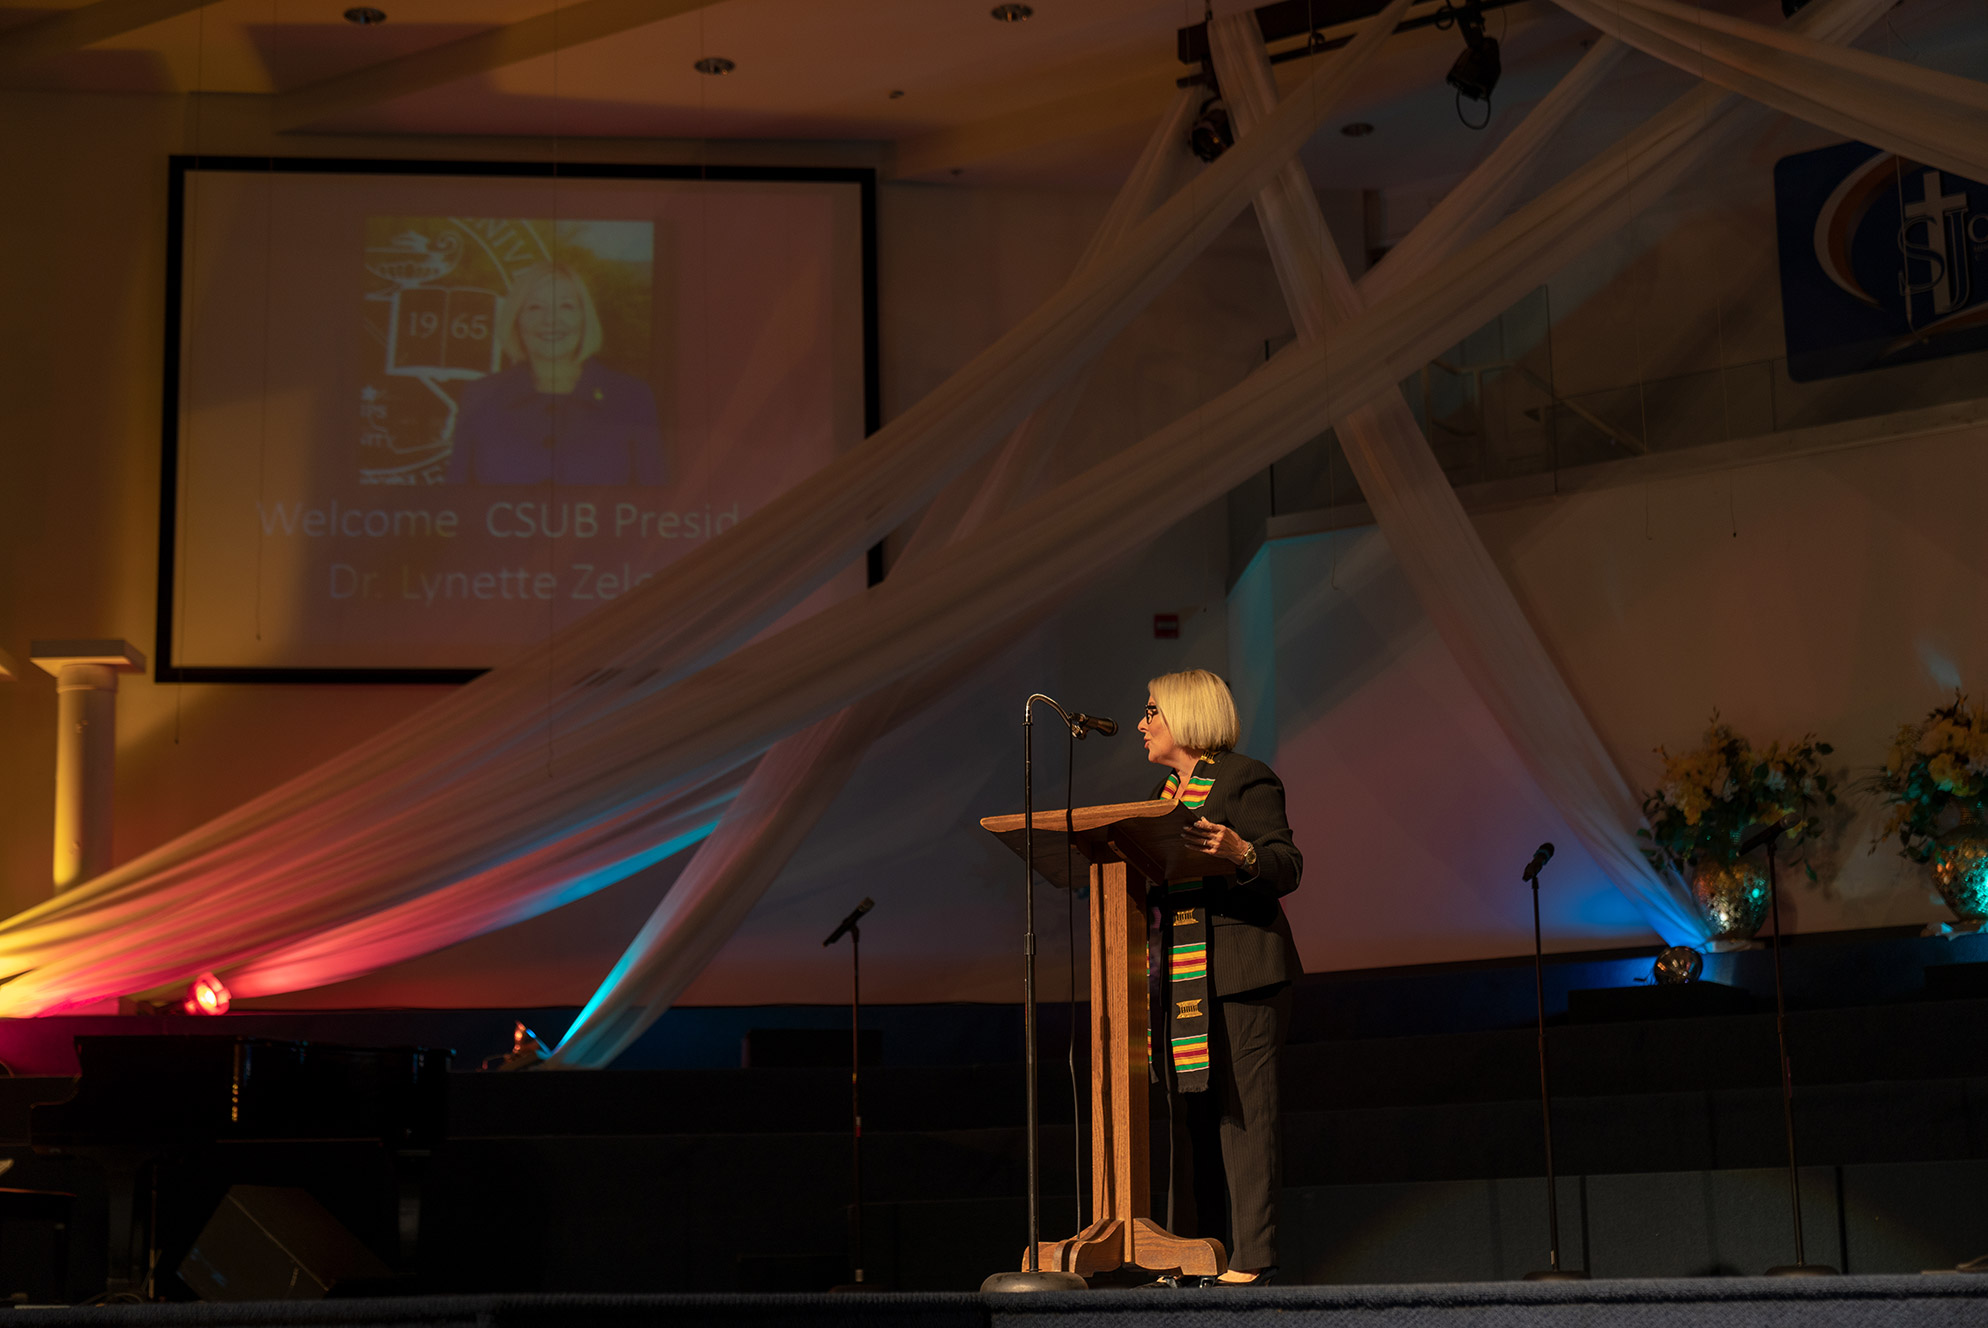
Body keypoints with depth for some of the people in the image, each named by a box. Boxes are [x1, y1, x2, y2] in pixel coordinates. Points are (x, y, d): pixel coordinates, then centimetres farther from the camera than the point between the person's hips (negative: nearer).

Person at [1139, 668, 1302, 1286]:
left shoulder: (1246, 779, -5)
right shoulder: (1169, 789, 20)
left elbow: (1287, 868, -12)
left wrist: (1241, 853, -30)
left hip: (1237, 974, -8)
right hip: (1179, 977, 8)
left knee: (1242, 1113, -8)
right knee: (1190, 1118, 9)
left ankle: (1253, 1257, -6)